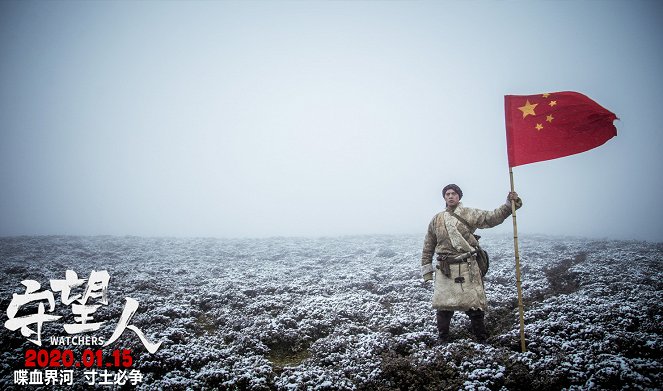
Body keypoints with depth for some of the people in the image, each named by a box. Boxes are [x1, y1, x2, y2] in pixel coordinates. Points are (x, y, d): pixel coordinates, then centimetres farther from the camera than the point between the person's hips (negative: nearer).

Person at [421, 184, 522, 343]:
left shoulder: (469, 214, 2)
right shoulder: (436, 220, 11)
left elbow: (492, 217, -11)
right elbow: (428, 247, 16)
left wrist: (509, 205, -24)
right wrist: (427, 269, 14)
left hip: (467, 270, -2)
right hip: (444, 271, 2)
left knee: (474, 306, 2)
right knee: (443, 307, 7)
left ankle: (482, 341, 17)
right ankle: (443, 341, 24)